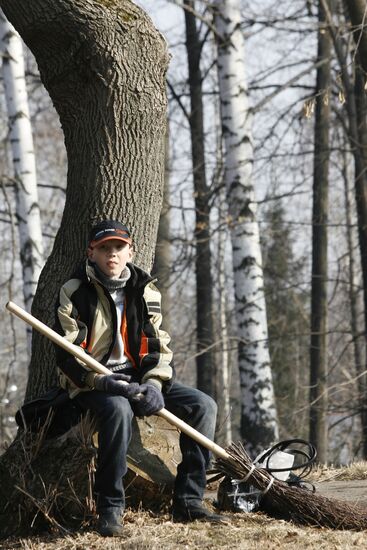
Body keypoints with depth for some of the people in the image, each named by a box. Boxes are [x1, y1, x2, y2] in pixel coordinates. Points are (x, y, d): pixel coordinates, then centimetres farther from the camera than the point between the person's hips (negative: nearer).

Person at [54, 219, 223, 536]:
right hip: (90, 384, -5)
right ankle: (110, 509, -30)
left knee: (202, 405, -11)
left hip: (136, 378, 5)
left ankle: (188, 502, -9)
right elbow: (67, 355, -11)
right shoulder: (74, 293, -6)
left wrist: (154, 384, -14)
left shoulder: (145, 292, 7)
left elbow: (159, 348, 6)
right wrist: (104, 382, -26)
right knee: (118, 409, -39)